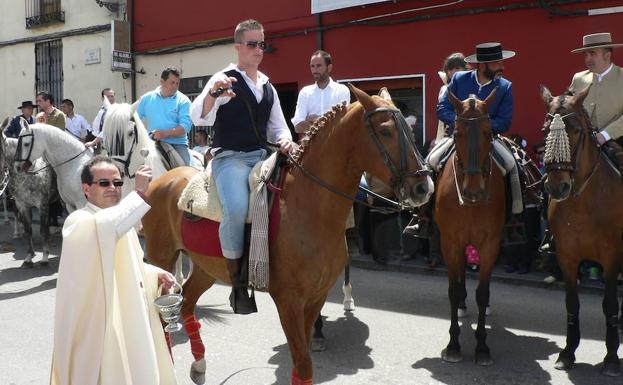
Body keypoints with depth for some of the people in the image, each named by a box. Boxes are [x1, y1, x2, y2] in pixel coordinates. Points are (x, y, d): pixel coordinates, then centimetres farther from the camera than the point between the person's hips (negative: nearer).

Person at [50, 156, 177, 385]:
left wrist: (155, 274, 5)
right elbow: (103, 229, -40)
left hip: (129, 319, 8)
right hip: (98, 324, -8)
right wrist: (139, 193, -40)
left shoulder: (122, 219, 12)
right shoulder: (78, 221, -15)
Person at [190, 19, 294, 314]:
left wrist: (285, 140, -2)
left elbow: (277, 126, 22)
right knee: (237, 208, -33)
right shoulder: (224, 80, -1)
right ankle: (237, 282, -17)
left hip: (262, 157, 7)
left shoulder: (268, 87, 19)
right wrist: (213, 94, -33)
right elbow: (198, 118, -13)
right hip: (230, 158, -6)